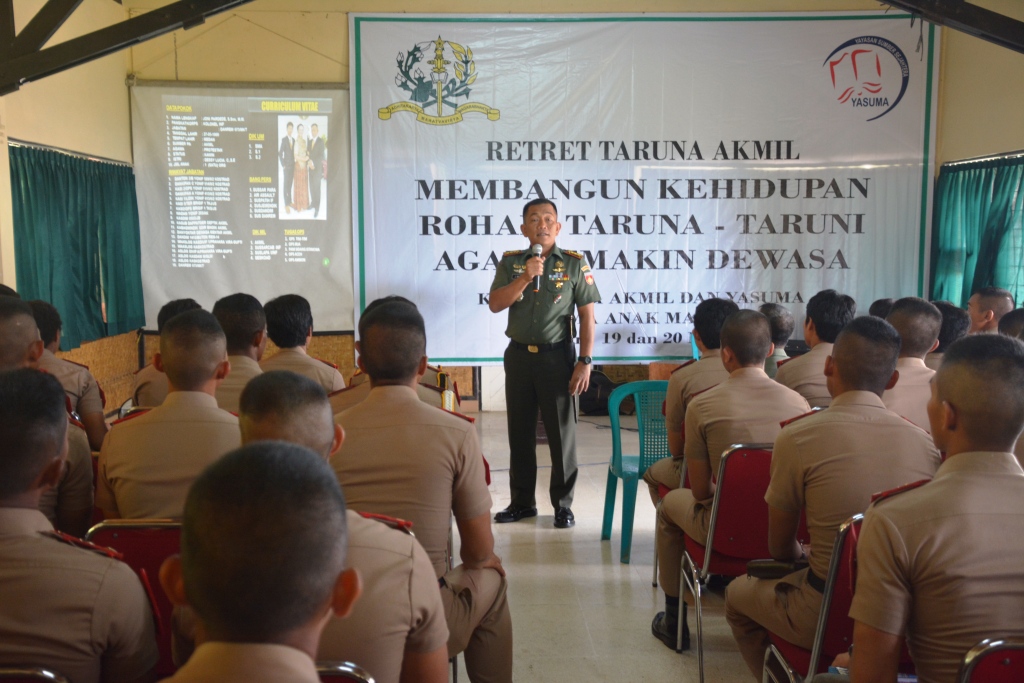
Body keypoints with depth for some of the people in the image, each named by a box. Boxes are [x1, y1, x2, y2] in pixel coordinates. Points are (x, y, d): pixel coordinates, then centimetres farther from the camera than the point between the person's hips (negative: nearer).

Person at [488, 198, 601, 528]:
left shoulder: (574, 263, -2)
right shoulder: (510, 262, 5)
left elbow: (587, 315, -3)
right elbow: (495, 304, -4)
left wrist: (585, 361, -10)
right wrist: (524, 277, -18)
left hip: (557, 355, -3)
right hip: (519, 354, 3)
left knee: (562, 432, 3)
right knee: (519, 431, 10)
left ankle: (562, 504, 15)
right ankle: (522, 501, 23)